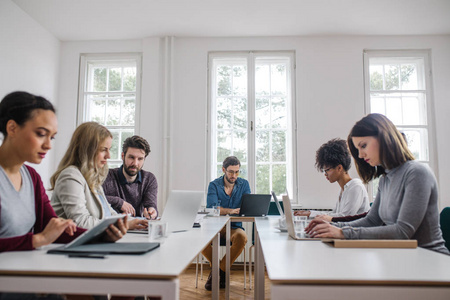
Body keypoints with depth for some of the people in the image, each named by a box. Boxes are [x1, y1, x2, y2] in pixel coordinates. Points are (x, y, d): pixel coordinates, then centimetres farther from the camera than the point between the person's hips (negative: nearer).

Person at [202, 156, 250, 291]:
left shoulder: (244, 184, 4)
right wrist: (230, 210, -36)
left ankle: (220, 269, -10)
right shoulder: (214, 185, -2)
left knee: (242, 237, -33)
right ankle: (217, 266, -2)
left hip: (234, 226, 1)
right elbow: (211, 207, -18)